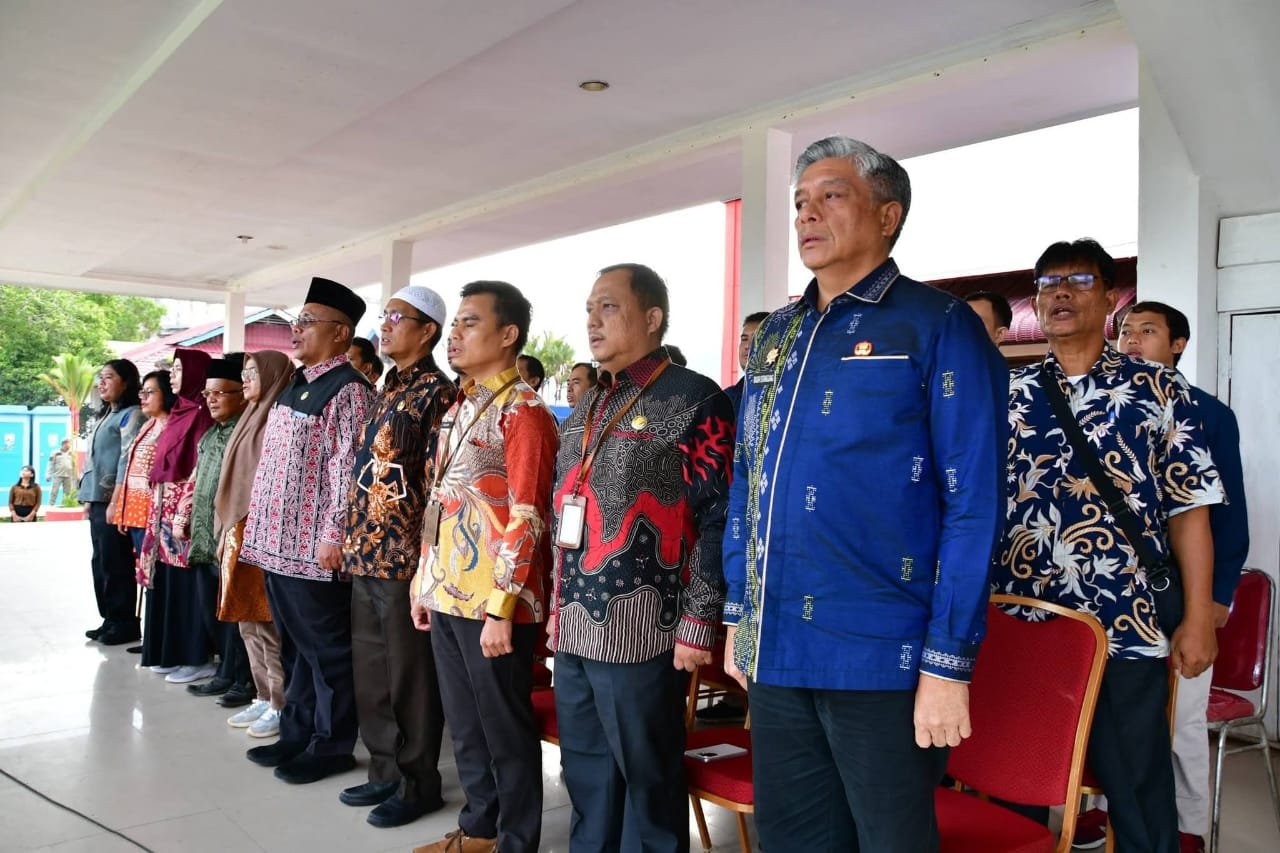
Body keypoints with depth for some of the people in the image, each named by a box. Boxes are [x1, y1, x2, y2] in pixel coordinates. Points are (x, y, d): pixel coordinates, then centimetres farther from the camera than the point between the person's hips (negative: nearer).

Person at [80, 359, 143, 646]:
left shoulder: (131, 414, -9)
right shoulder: (104, 416, 20)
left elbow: (127, 460, -16)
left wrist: (116, 502, -20)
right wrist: (89, 498, 17)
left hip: (114, 500, -9)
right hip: (98, 500, 9)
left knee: (116, 563, -5)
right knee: (102, 562, 11)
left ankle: (126, 623, 3)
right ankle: (111, 619, 19)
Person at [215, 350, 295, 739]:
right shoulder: (252, 417, 16)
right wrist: (228, 531, 16)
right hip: (239, 533, 9)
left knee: (269, 623, -3)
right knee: (248, 621, 13)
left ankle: (281, 706, 7)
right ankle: (264, 697, 23)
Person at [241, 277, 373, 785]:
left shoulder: (347, 389, -13)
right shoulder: (295, 385, 15)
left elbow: (347, 467, -20)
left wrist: (333, 535, -22)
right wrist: (260, 524, 19)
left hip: (314, 547, -9)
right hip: (278, 540, 9)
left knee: (326, 648, 3)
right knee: (294, 645, 19)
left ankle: (331, 746, 16)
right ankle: (296, 734, 31)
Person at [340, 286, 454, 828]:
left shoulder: (436, 393, -11)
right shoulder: (387, 392, 16)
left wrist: (426, 556, -18)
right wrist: (352, 541, 17)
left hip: (403, 556, -9)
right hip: (366, 554, 9)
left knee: (410, 676, 2)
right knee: (370, 672, 16)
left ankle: (418, 784, 16)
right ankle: (385, 772, 30)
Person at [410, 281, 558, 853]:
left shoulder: (522, 412, -12)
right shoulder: (460, 408, 15)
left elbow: (526, 519, -17)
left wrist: (500, 607, -20)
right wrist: (425, 583, 16)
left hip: (492, 603, -8)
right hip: (448, 597, 8)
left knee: (505, 727, 5)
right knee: (464, 723, 18)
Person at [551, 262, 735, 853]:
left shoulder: (694, 401, -8)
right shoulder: (586, 409, 15)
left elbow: (718, 518, -13)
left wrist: (697, 622, -16)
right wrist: (557, 603, 18)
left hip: (640, 633, -7)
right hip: (573, 630, 8)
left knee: (647, 781, 7)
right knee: (585, 777, 18)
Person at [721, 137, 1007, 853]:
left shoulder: (939, 327, -6)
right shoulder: (775, 335, 13)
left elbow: (973, 506, -11)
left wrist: (948, 661, -14)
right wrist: (739, 617, 15)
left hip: (881, 659, -6)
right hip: (775, 654, 6)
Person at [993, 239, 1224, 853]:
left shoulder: (1158, 390, 3)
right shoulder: (1008, 394, 9)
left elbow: (1189, 507, 0)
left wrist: (1198, 620, -5)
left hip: (1126, 632, -2)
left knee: (1139, 800, 6)